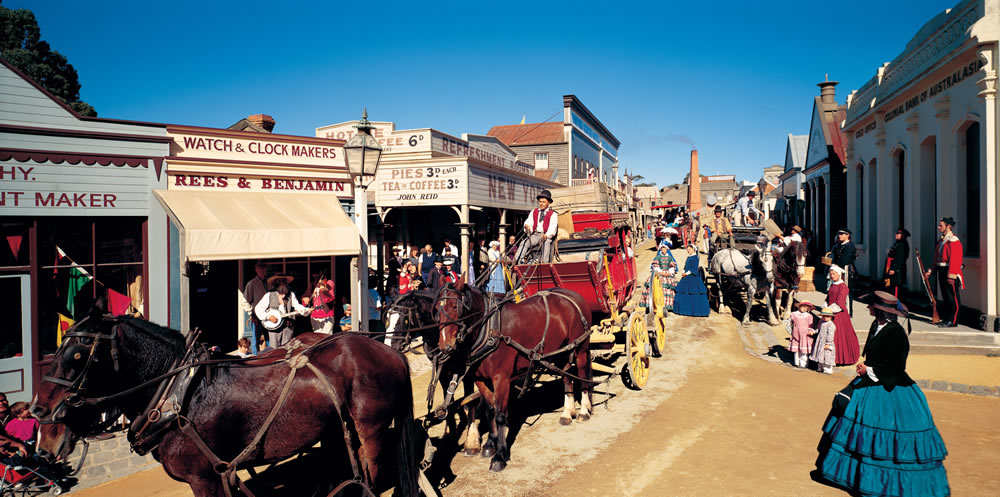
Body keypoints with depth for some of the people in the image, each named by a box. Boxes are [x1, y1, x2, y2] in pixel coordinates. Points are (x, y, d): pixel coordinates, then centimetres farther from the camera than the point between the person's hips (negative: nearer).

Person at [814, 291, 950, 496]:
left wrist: (869, 370, -16)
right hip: (871, 384, 10)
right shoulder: (877, 325, 6)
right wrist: (865, 368, 7)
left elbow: (895, 366, -21)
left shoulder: (895, 332, -21)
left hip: (889, 391, -10)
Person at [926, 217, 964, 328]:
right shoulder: (941, 240, 15)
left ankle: (953, 321, 1)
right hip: (941, 272, 9)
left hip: (950, 273, -9)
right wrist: (931, 271, 16)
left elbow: (955, 259, -18)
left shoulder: (954, 241, -12)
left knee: (953, 298, -3)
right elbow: (936, 258, 20)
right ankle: (946, 319, 19)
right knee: (946, 297, 13)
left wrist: (951, 276, -22)